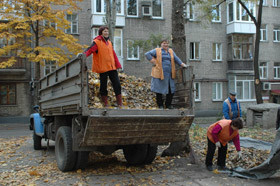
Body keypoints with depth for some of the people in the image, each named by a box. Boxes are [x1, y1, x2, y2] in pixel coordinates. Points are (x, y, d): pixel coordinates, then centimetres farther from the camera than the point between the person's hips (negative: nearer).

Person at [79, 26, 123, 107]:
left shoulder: (109, 42, 15)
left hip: (112, 67, 6)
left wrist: (118, 65, 13)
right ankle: (105, 104, 13)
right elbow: (89, 50, -18)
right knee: (103, 86, 2)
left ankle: (120, 103, 10)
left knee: (117, 84, 3)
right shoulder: (97, 42, -5)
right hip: (103, 68, -5)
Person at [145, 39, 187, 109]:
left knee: (171, 90, 3)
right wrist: (153, 61, -7)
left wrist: (183, 64, 3)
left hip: (169, 74, 4)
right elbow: (147, 54, -1)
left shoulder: (171, 51, 18)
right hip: (160, 74, -4)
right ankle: (160, 105, 14)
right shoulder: (157, 50, 4)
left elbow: (176, 59, 15)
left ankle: (168, 105, 18)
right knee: (159, 89, 1)